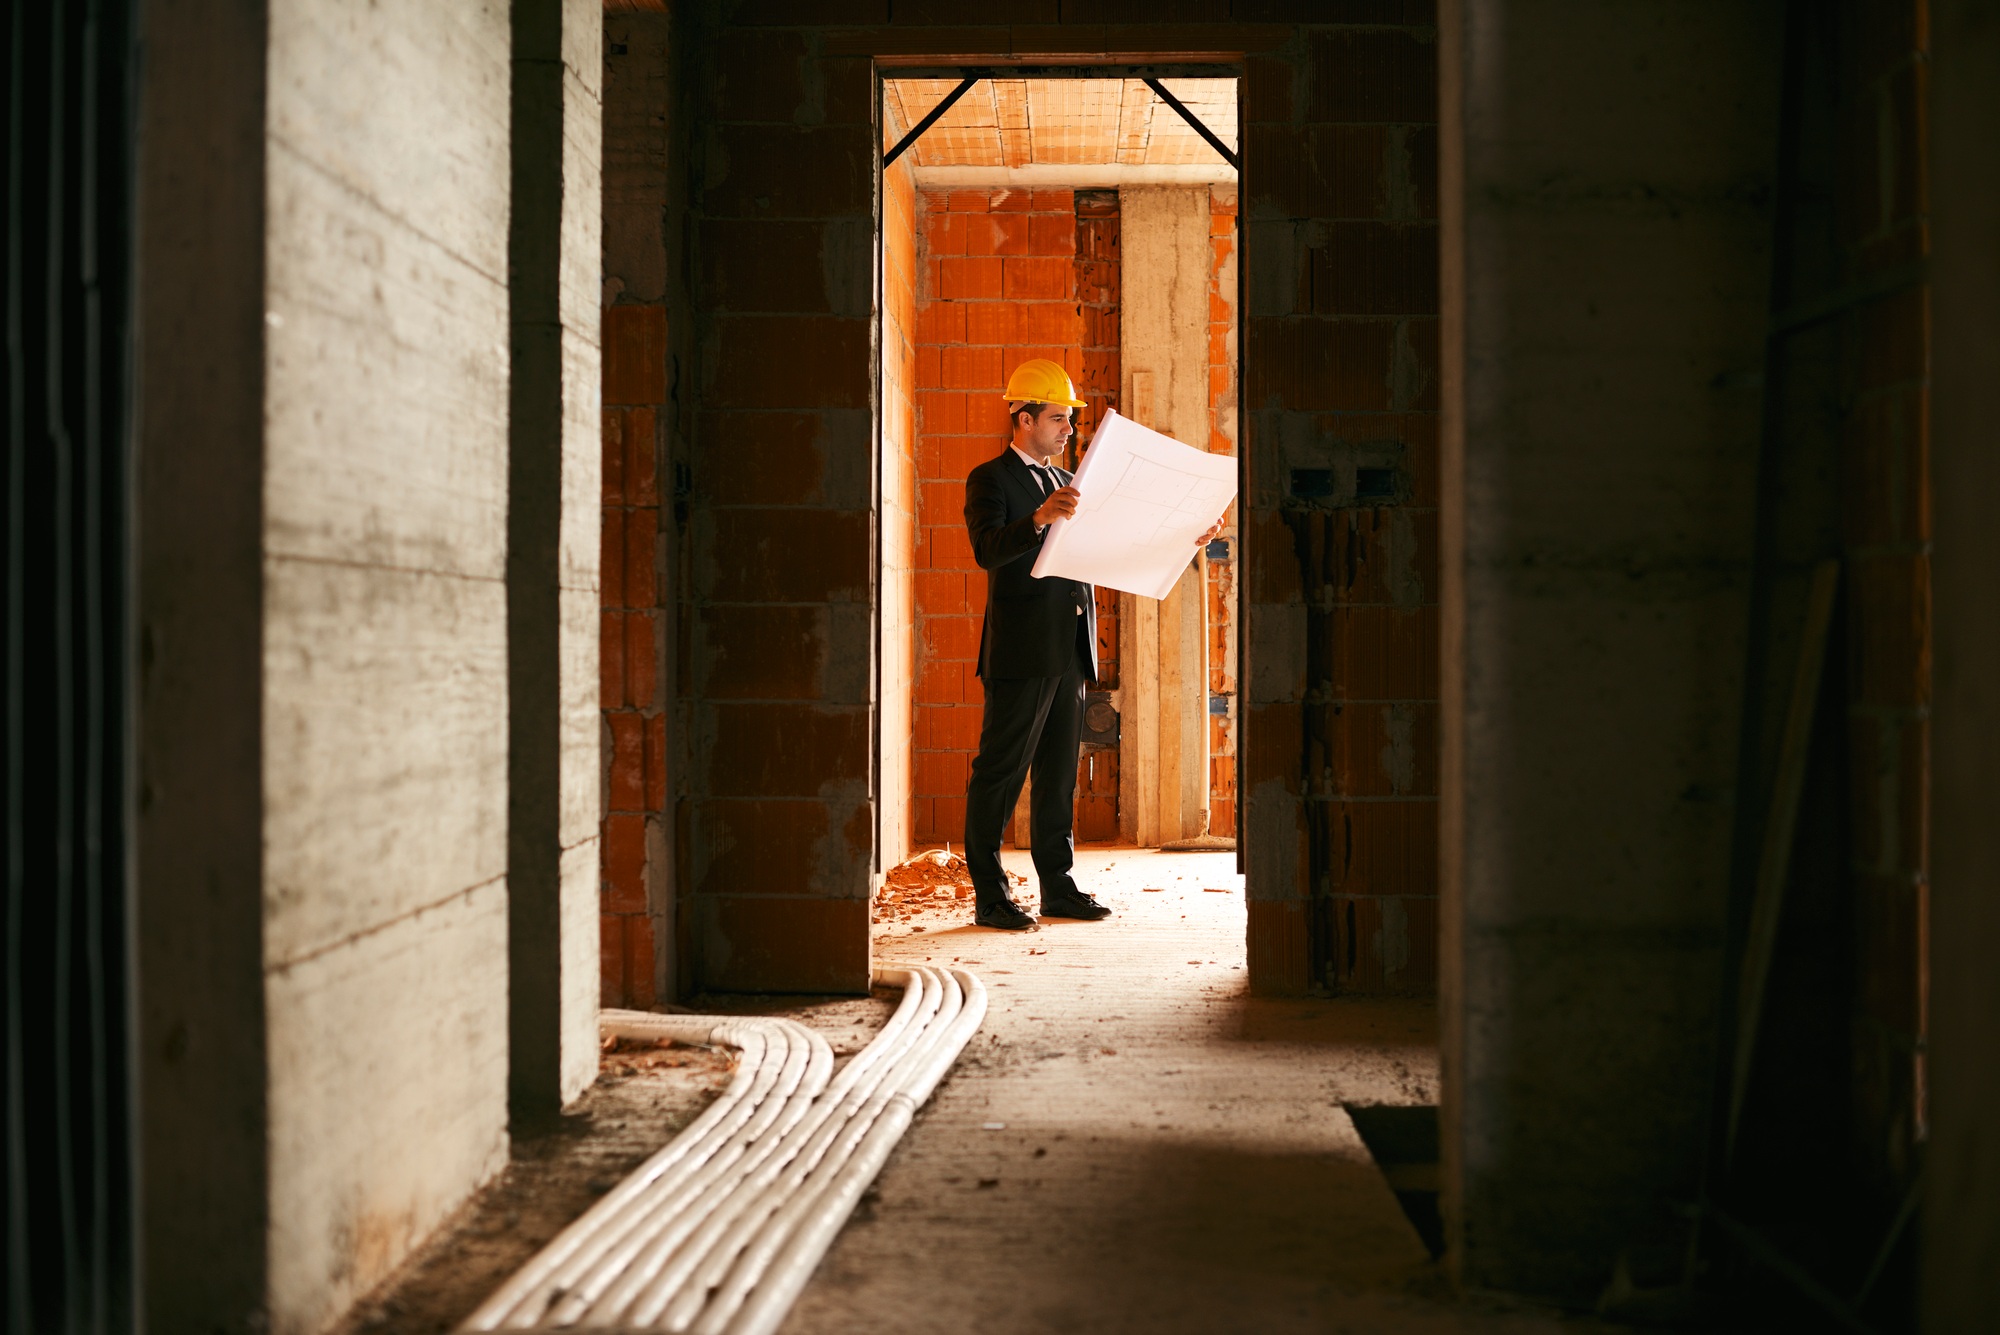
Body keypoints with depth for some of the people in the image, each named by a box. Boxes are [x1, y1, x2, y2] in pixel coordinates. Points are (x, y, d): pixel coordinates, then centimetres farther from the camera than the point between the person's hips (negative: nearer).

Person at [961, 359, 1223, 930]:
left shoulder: (1066, 484, 20)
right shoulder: (990, 479, -5)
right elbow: (988, 550, -22)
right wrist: (1039, 519, -40)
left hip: (1069, 652, 8)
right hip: (1021, 651, -8)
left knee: (1059, 774, 12)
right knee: (1000, 773, -4)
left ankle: (1059, 886, 18)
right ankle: (989, 897, 0)